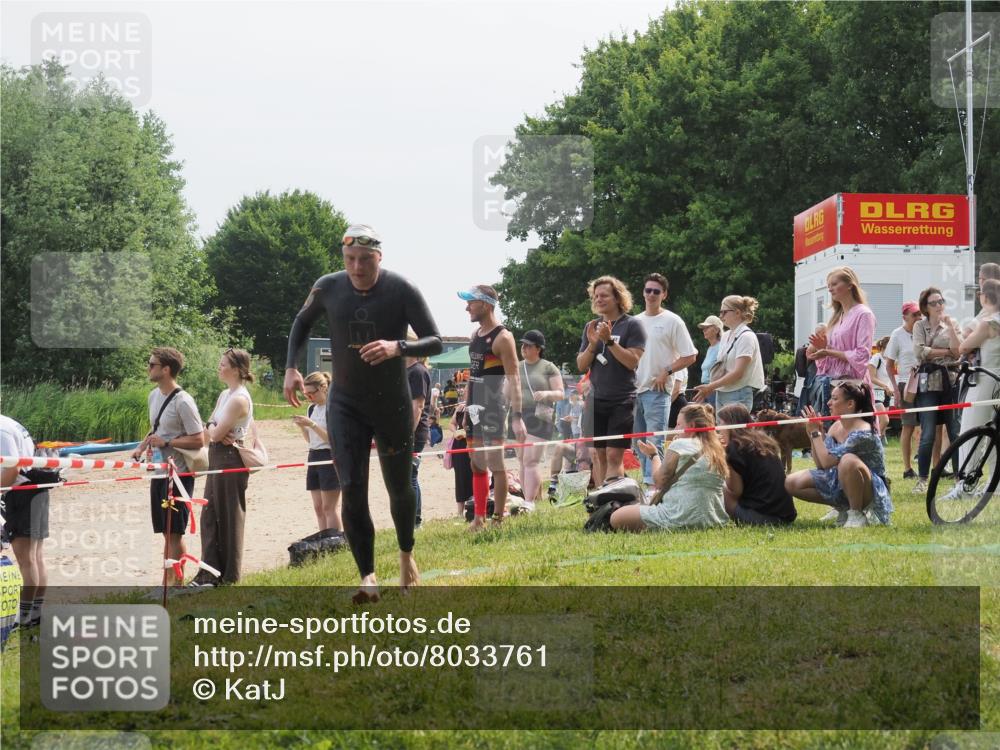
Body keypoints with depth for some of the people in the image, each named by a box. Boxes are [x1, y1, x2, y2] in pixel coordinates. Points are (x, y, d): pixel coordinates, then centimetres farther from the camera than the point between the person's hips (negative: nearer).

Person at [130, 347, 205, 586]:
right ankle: (167, 583, 21)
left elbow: (198, 440, -18)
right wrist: (141, 447, 7)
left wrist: (166, 443, -20)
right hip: (159, 474, 8)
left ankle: (176, 584, 4)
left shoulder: (183, 401, -17)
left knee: (174, 533, -3)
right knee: (166, 532, 14)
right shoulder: (154, 395, 10)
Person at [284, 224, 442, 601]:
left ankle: (406, 555, 40)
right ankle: (368, 578, -12)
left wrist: (397, 347, -34)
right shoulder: (328, 288, -8)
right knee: (352, 490, -13)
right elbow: (302, 322, 13)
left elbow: (435, 342, -15)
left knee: (399, 488, 13)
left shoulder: (402, 290, -16)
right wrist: (291, 367, 0)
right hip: (345, 405, 1)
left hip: (393, 405, -1)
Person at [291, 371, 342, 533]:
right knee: (318, 507, 5)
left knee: (330, 506, -9)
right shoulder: (312, 408, 13)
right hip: (314, 457, 8)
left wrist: (312, 424, -21)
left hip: (330, 457, -8)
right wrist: (302, 426, -1)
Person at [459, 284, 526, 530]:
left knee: (495, 462, -7)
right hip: (474, 406, 9)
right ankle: (479, 517, 16)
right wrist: (466, 407, 17)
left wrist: (517, 416, -23)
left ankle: (498, 520, -3)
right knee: (477, 463, 11)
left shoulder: (502, 338, -12)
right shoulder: (475, 335, 13)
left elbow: (514, 379, -16)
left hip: (492, 406, -9)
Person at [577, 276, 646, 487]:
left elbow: (633, 361, -11)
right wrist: (592, 344, -7)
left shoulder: (632, 325, -2)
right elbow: (581, 366, 10)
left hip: (622, 400, -5)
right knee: (597, 455, 5)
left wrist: (609, 340, -18)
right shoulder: (592, 327, 14)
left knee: (614, 455, -11)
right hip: (596, 399, 5)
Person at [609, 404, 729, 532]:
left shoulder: (679, 445, -7)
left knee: (617, 518, -6)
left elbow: (660, 482, -2)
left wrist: (654, 455, 15)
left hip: (681, 518, -8)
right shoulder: (718, 450, 11)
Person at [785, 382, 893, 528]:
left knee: (848, 460, -41)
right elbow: (820, 464, 1)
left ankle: (857, 514, -20)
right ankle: (844, 508, 8)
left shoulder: (862, 433, -24)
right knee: (792, 483, -3)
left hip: (871, 490, -8)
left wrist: (816, 432, -18)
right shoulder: (836, 427, 1)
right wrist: (813, 434, -8)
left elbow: (827, 461, -28)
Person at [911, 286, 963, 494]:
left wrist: (950, 327, -8)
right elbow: (919, 351, -8)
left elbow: (959, 350, -2)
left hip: (950, 381, 1)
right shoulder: (920, 326, 8)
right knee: (928, 435, -7)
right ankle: (922, 479, 0)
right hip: (928, 383, -1)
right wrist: (946, 352, -5)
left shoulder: (953, 324, 11)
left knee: (955, 432, -1)